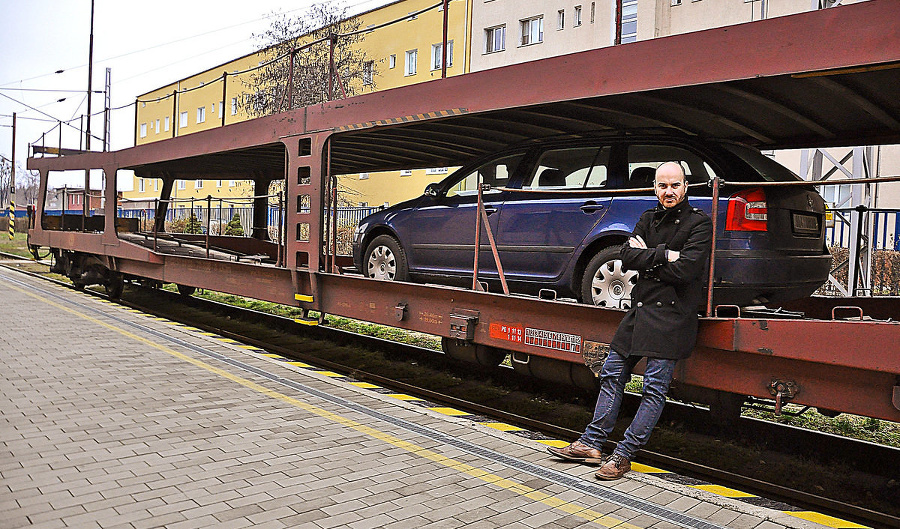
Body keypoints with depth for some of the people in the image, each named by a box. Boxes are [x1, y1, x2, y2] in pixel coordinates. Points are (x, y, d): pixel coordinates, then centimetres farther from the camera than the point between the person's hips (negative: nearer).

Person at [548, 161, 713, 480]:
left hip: (672, 314, -7)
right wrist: (662, 254, -13)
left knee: (654, 387, -4)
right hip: (640, 308, 7)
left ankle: (623, 456, 3)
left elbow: (685, 269, -17)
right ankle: (592, 444, 17)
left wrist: (645, 258, -6)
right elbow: (627, 257, 1)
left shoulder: (699, 223, -4)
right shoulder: (649, 219, 14)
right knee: (612, 373, 8)